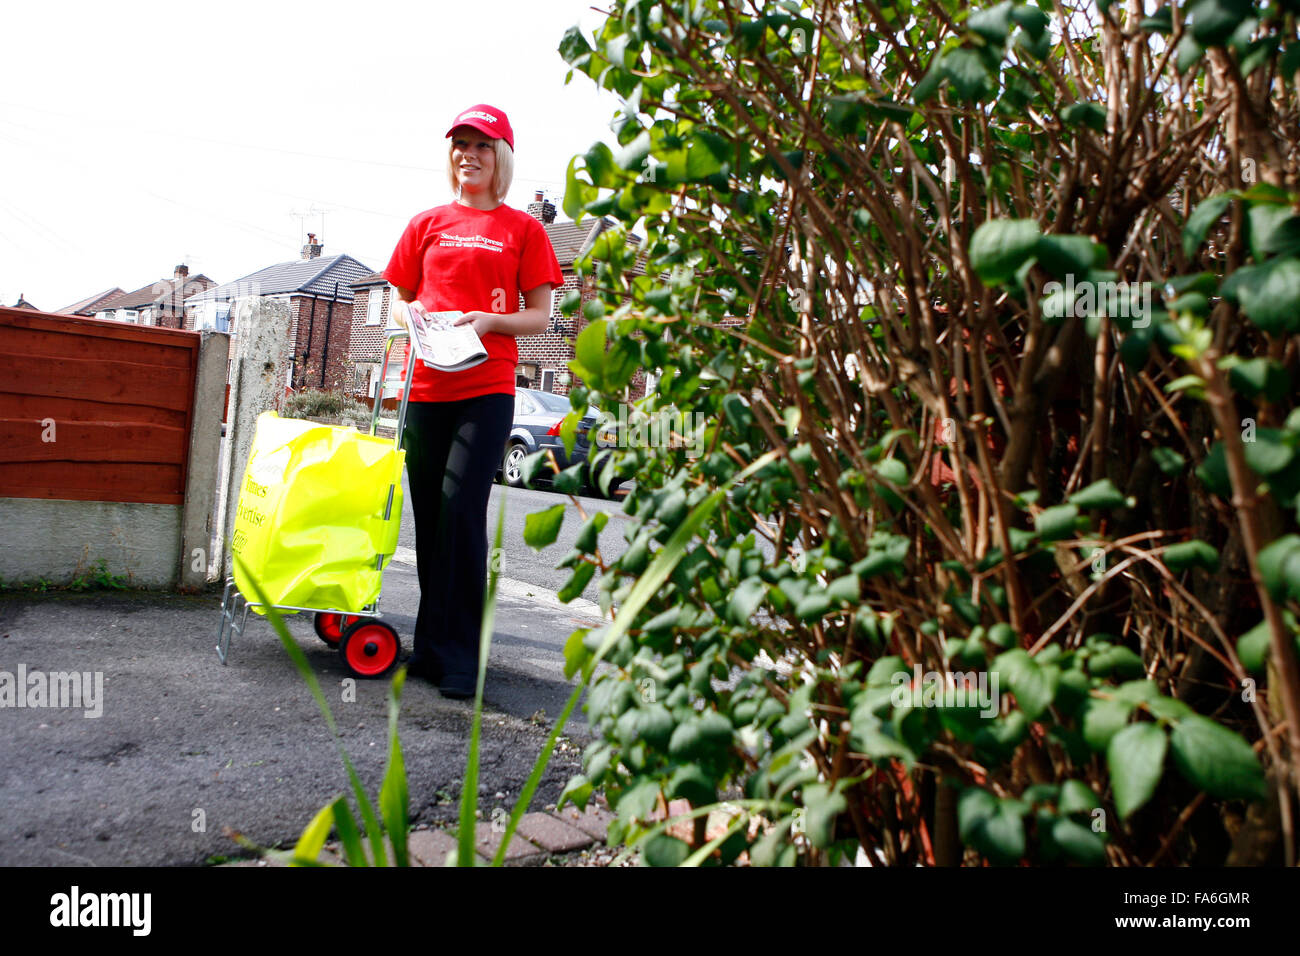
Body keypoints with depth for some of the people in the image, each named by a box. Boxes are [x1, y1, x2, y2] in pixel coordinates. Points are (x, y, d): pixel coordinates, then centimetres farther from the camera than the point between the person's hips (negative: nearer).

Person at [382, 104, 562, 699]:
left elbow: (539, 316, 6)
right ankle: (431, 644, 18)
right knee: (429, 515, 5)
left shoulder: (523, 229, 8)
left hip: (487, 386, -3)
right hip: (426, 383, 4)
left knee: (463, 511, -13)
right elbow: (403, 299, 21)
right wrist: (419, 315, -2)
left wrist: (489, 320, -12)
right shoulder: (427, 224, 17)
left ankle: (457, 655, -4)